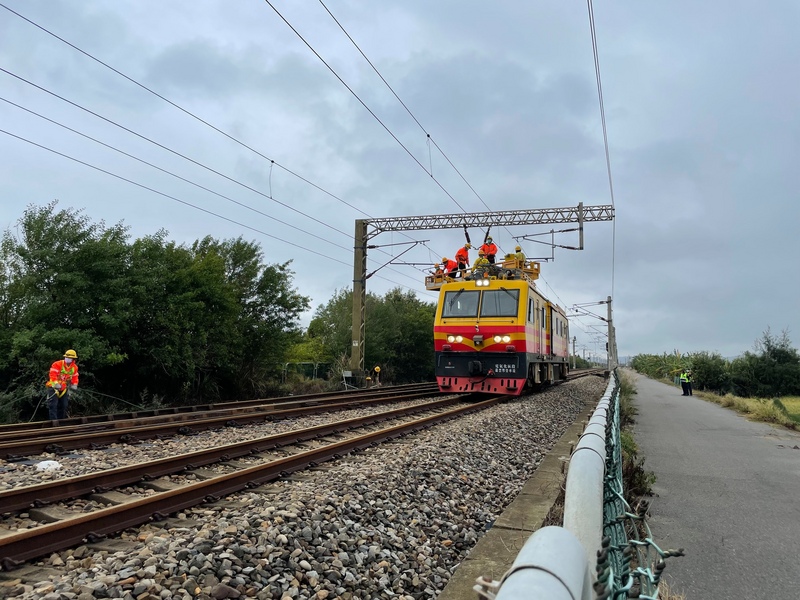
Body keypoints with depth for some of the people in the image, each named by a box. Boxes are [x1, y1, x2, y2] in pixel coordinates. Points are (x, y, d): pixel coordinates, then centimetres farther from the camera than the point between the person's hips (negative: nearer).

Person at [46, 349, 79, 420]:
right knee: (53, 405, -12)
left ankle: (61, 420, 19)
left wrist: (74, 385, 0)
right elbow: (53, 375, -22)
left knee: (64, 405, 8)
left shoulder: (74, 367, 3)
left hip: (64, 388, 5)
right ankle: (53, 420, -14)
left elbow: (75, 377, 13)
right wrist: (56, 384, -32)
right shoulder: (57, 364, -15)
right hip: (54, 387, -5)